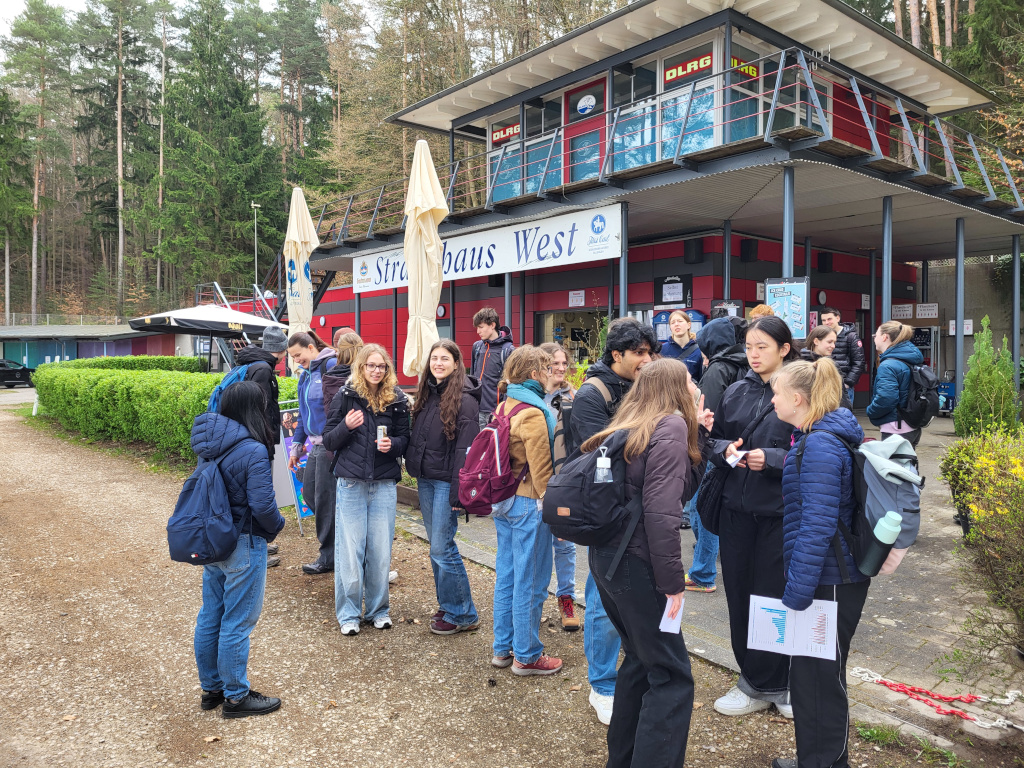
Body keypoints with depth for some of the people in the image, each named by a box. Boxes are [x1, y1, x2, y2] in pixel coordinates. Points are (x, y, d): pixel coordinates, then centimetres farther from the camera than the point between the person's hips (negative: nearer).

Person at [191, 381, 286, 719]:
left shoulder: (209, 443, 0)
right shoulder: (253, 451, -23)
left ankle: (211, 688, 34)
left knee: (210, 617, 18)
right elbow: (263, 504, -24)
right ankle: (236, 696, 19)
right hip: (244, 546, -8)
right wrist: (276, 526, -5)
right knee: (237, 623, 5)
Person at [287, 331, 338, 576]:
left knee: (325, 499, -2)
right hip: (316, 445, 9)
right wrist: (296, 446, 20)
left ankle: (328, 557, 11)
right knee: (309, 493, 11)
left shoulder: (331, 366, -12)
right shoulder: (304, 374, 16)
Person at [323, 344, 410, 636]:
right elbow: (328, 441, 1)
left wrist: (392, 444, -11)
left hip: (384, 484, 1)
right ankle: (348, 613, 16)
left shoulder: (397, 400, 4)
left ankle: (378, 609, 23)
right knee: (349, 550, 1)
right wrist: (346, 427, -17)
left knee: (381, 550, 6)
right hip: (351, 483, -1)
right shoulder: (345, 396, 0)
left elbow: (405, 439, 10)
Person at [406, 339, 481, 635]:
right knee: (436, 544, 14)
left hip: (446, 481, -8)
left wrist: (458, 492, -19)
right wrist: (414, 469, 9)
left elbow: (465, 449, -17)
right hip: (425, 479, 8)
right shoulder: (427, 394, 11)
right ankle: (447, 605, 27)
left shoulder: (464, 398, -13)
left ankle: (462, 614, 9)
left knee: (442, 547, -6)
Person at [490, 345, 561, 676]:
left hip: (504, 499, 9)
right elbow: (541, 468, -18)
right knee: (530, 582, 3)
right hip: (528, 503, -9)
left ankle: (503, 648, 28)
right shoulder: (533, 413, -18)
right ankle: (526, 656, 14)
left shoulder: (505, 406, 9)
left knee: (506, 576, 17)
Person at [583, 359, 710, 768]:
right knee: (672, 676, 1)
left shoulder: (627, 425, 13)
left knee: (641, 659, 23)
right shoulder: (672, 426, -12)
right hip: (635, 564, -9)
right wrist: (672, 582, -16)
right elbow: (661, 510, -21)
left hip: (605, 555, 9)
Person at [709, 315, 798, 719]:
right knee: (739, 592, 10)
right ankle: (761, 681, 28)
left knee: (773, 595, 5)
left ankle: (760, 685, 25)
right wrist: (725, 449, -7)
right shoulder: (736, 392, 8)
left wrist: (771, 458, -20)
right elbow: (714, 440, 13)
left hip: (779, 510, -5)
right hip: (737, 507, 5)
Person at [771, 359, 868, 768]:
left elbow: (817, 527, -25)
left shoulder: (820, 446, -22)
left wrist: (796, 591, -22)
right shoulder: (818, 439, 10)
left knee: (820, 677, 4)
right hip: (828, 577, 10)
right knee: (806, 671, 20)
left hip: (829, 582, -10)